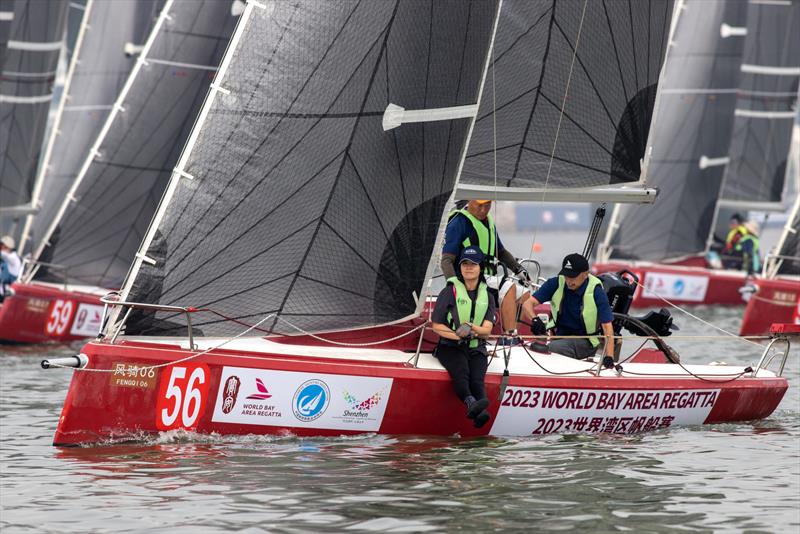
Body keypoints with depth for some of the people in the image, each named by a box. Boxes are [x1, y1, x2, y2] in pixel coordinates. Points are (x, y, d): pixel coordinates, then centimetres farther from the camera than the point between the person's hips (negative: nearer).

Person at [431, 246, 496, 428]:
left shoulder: (486, 296, 15)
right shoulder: (449, 292, 6)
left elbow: (487, 329, 5)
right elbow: (437, 325, 2)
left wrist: (472, 329, -18)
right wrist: (457, 335, -15)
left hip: (476, 348, 2)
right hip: (450, 347, -2)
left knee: (477, 378, -29)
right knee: (461, 372, -35)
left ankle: (481, 413, -55)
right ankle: (471, 403, -63)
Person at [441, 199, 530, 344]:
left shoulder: (489, 222, 18)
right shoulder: (458, 223, -8)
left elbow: (501, 252, 30)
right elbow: (447, 260, -12)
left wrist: (518, 269, 15)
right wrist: (452, 281, -29)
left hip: (488, 279, 9)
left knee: (525, 295, 0)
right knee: (509, 287, -27)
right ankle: (509, 337, -28)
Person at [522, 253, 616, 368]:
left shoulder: (596, 291, -13)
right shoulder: (556, 284, -7)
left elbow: (607, 327, -17)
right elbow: (529, 303, -12)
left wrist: (609, 356, -30)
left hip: (585, 342, -4)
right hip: (559, 335, 4)